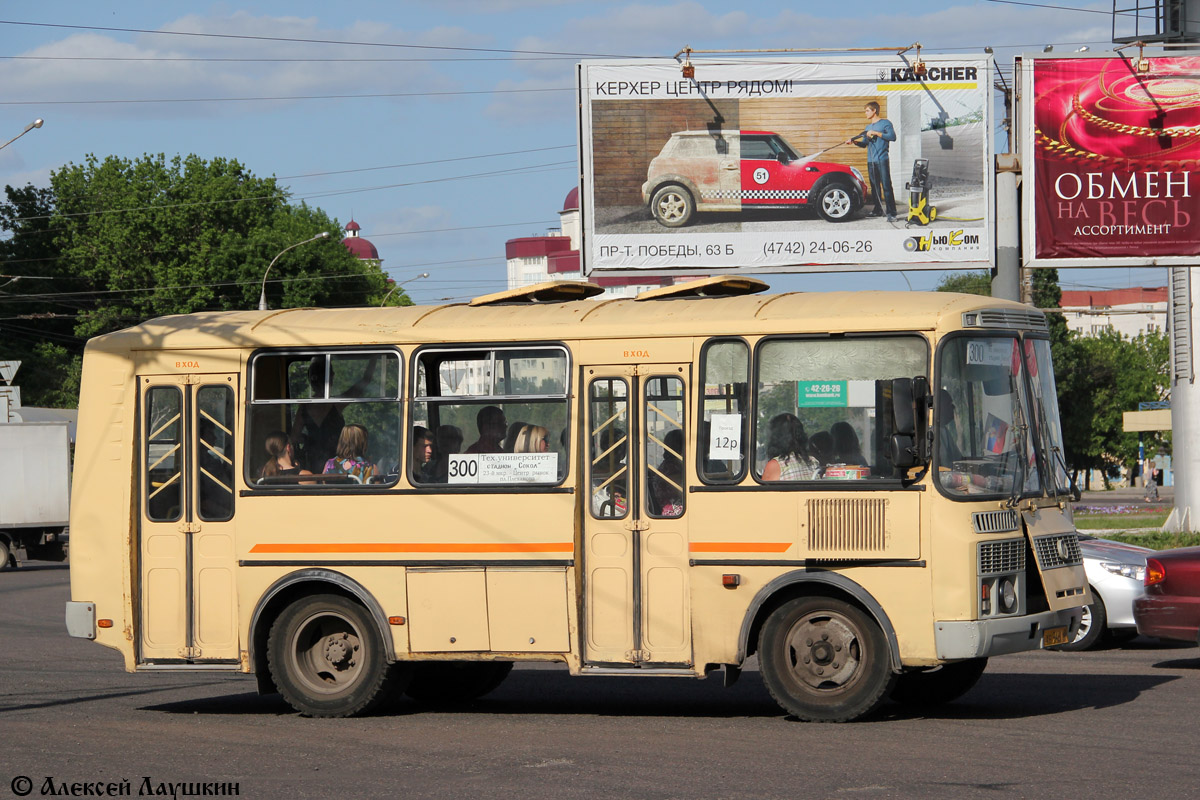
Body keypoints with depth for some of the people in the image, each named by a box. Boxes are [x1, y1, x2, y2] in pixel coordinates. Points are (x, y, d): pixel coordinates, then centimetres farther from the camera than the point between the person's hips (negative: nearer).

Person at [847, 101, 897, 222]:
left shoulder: (885, 123, 0)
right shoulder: (868, 127, 22)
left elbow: (892, 137, -14)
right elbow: (864, 143, 22)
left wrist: (876, 133, -14)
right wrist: (854, 141, 3)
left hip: (882, 160, -7)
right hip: (871, 161, 7)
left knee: (886, 186, -11)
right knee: (874, 187, 9)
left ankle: (891, 213, -14)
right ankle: (877, 210, 17)